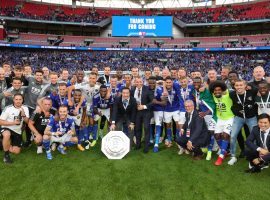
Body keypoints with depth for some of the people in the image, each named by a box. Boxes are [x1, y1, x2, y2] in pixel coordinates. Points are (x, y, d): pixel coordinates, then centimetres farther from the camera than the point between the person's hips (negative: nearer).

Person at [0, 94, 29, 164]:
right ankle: (6, 155, -19)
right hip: (6, 129, -4)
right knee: (7, 135, -41)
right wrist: (13, 122, -25)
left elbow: (27, 121, -7)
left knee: (16, 151, -2)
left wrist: (23, 114, -27)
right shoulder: (8, 108, -16)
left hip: (17, 131, 4)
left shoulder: (25, 108, -4)